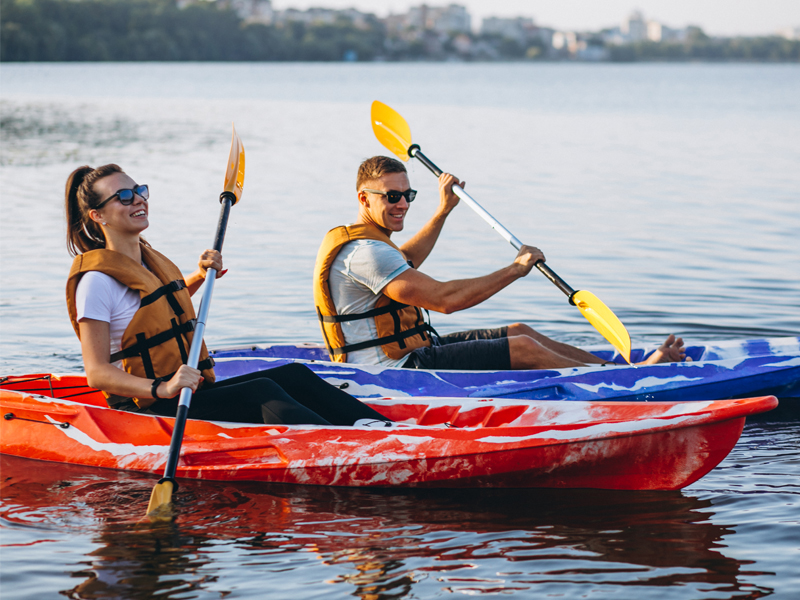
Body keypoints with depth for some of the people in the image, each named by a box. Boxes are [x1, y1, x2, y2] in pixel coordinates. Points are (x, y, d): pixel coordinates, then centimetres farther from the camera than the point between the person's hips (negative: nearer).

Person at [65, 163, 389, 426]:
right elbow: (97, 373, -20)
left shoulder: (151, 260, 13)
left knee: (294, 376, -8)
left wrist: (200, 276, 19)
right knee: (261, 393, -28)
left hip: (190, 394, 9)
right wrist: (162, 389, -34)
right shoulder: (97, 279, -14)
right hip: (148, 412, -9)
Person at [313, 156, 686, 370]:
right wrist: (516, 269, -19)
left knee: (519, 332, 9)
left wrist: (443, 211, 43)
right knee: (522, 349, -15)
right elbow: (444, 299, -28)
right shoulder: (364, 252, -23)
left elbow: (401, 264, 38)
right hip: (397, 371, -11)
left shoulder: (359, 239, 13)